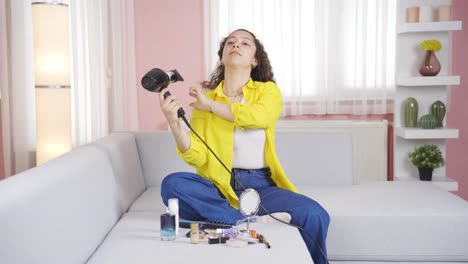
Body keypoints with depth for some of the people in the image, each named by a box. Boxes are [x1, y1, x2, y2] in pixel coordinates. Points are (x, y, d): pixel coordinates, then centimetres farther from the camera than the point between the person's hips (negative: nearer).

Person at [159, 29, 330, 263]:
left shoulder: (268, 90, 5)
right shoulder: (205, 96, 5)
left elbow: (259, 117, -20)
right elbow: (197, 157, -4)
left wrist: (210, 105, -8)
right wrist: (174, 122, -20)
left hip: (260, 186, -1)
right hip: (219, 186, 1)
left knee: (314, 215, -27)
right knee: (171, 184, -28)